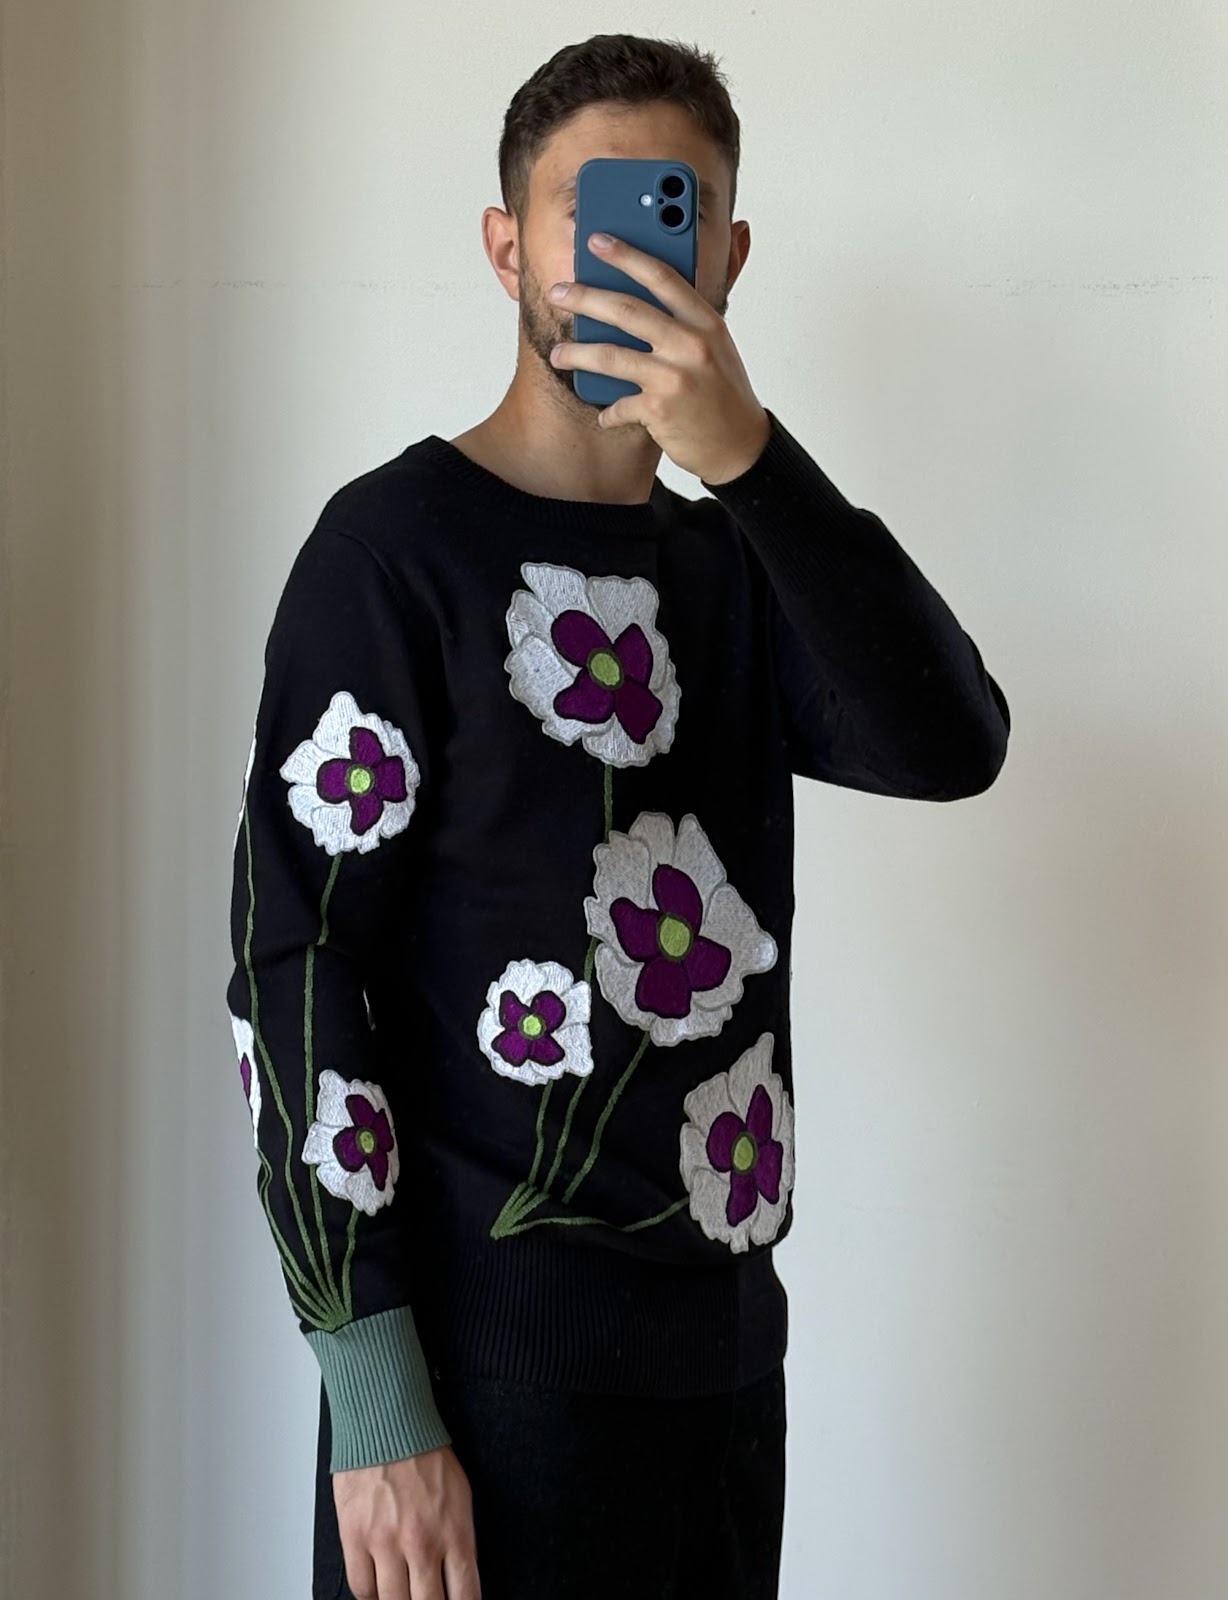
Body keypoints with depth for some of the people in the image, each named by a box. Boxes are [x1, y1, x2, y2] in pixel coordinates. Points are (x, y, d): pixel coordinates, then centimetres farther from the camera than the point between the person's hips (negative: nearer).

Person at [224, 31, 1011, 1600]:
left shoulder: (732, 564, 12)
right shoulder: (398, 545, -7)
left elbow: (950, 748, -7)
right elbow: (294, 966, -12)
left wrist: (748, 458, -19)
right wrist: (374, 1401, -18)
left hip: (726, 1334, 6)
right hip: (496, 1343, -6)